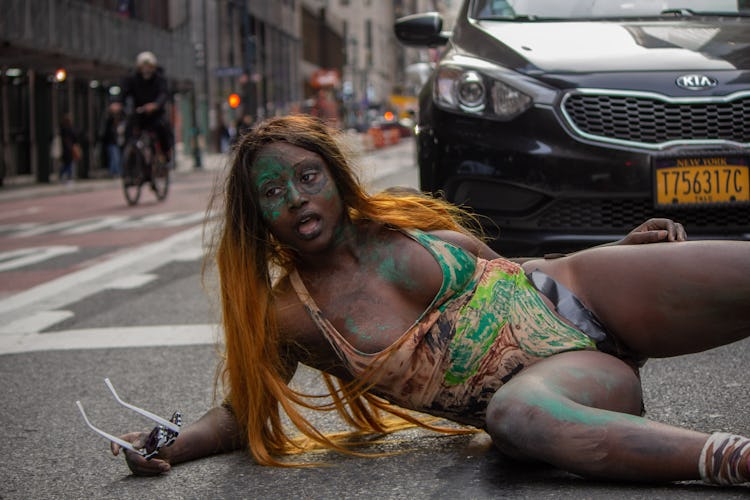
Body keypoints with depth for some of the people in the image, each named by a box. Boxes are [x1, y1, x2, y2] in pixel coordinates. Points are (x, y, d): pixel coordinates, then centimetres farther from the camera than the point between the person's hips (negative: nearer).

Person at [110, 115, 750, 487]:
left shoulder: (405, 223, 9)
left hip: (579, 297, 3)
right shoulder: (288, 317, 4)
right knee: (516, 415, -44)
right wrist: (170, 446, -5)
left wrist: (625, 246, 10)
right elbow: (243, 410, 14)